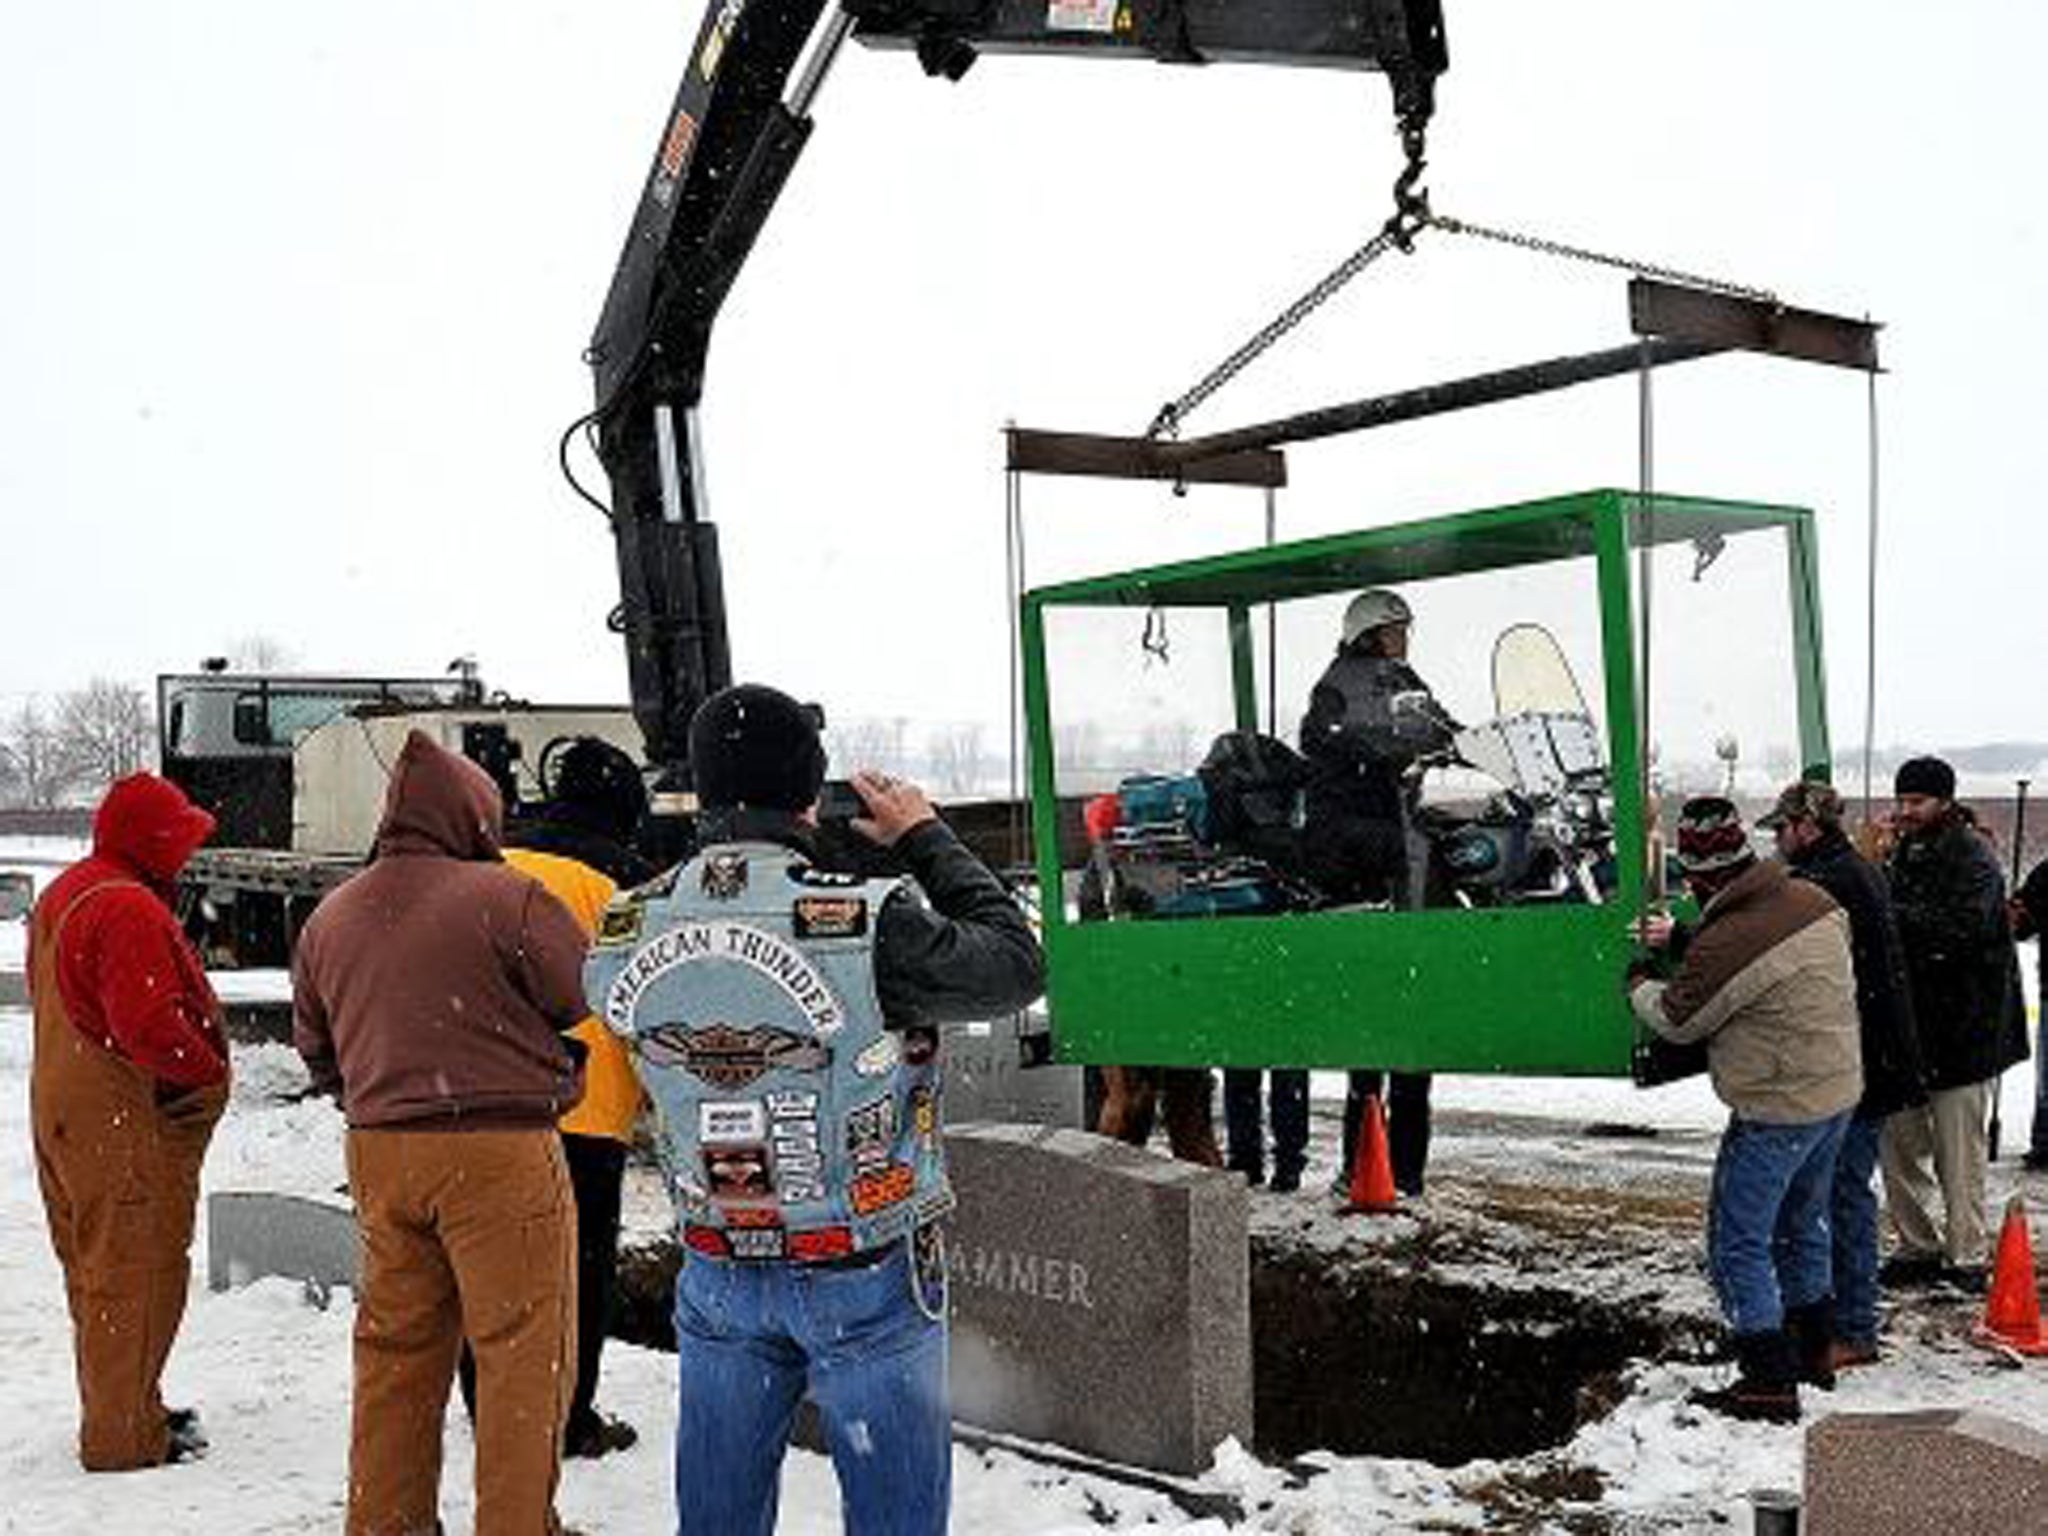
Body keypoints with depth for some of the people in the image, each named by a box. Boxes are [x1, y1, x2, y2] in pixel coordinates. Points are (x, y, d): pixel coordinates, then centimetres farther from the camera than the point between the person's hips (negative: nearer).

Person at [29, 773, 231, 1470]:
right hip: (129, 1124, -11)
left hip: (68, 1116, 11)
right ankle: (124, 1437, 2)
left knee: (98, 1270, 18)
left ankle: (125, 1411, 31)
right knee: (138, 1274, -3)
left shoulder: (63, 893, 14)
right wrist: (210, 1072, -12)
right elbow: (149, 1027, -27)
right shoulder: (128, 909, -20)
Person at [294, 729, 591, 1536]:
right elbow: (585, 994, -7)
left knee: (396, 1349, 17)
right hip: (500, 1150, -6)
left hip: (379, 1153, 6)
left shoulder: (330, 917, 7)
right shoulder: (505, 897, -13)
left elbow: (314, 1048, 17)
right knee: (522, 1350, 4)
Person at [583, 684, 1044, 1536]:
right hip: (866, 1275, -4)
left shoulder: (621, 935, -9)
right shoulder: (864, 922, -24)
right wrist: (926, 840, 2)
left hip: (716, 1274, 4)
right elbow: (1016, 965, -10)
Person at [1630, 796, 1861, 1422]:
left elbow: (1678, 1020, -7)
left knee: (1739, 1241, 2)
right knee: (1802, 1224, 24)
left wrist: (1638, 984, 13)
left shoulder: (1723, 945, -24)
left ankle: (1771, 1382, 2)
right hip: (1840, 1091, 8)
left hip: (1777, 1112, -8)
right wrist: (1682, 940, 18)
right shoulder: (1813, 900, -2)